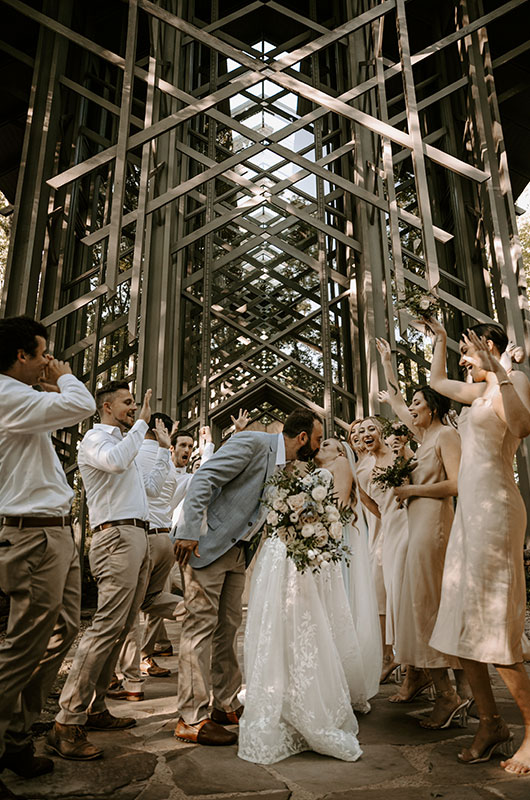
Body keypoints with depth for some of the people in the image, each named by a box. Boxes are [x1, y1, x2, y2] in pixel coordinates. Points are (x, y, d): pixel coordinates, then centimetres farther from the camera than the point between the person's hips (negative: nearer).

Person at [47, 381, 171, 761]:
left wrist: (164, 448, 26)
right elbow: (115, 460, -26)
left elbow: (151, 488, 28)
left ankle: (94, 708, 17)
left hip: (138, 537, 9)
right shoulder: (95, 438, -2)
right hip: (118, 536, -9)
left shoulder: (126, 442, 26)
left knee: (121, 628, 9)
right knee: (107, 627, -14)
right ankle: (68, 723, -10)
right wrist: (141, 423, -16)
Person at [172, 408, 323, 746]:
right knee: (202, 626, -3)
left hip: (238, 551, 9)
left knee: (229, 627, 15)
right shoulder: (254, 443, -16)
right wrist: (189, 533, -27)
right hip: (206, 543, -9)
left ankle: (227, 705, 29)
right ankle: (192, 719, 7)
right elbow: (204, 479, -22)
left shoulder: (290, 468, 10)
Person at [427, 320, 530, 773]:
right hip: (469, 509, 9)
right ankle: (491, 725, 22)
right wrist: (440, 338, 34)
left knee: (491, 624, -6)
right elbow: (437, 380, 35)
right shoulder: (480, 391, 18)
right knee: (462, 622, 10)